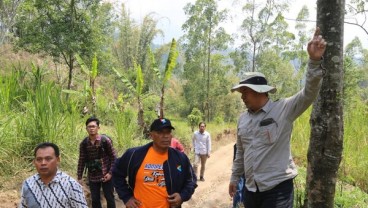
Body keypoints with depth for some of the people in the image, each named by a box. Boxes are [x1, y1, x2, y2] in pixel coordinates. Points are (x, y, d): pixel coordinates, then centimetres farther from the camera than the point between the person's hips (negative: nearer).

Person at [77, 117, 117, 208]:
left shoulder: (105, 140, -10)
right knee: (95, 200, 12)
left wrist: (110, 173, -12)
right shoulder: (83, 143, -1)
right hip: (92, 177, 3)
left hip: (105, 175, -3)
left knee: (109, 198, 7)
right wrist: (79, 177, 4)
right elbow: (81, 161, 5)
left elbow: (113, 157, -6)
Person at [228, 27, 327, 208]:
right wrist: (234, 178, 22)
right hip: (250, 189, 6)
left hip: (277, 188, -5)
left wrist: (314, 61, -34)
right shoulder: (243, 118, 8)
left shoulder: (283, 109, -8)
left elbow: (309, 93, -22)